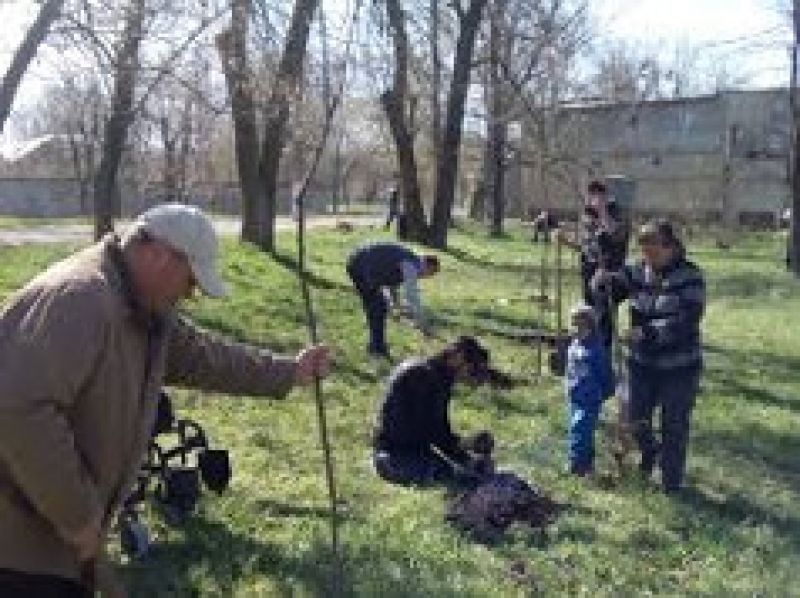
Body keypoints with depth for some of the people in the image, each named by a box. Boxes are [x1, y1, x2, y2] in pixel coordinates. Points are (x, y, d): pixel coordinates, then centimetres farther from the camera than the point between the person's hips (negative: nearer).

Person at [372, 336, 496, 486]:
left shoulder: (441, 379, 11)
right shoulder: (422, 375, -18)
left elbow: (442, 430, 14)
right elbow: (433, 431, -21)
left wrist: (464, 443, -2)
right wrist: (466, 460, -16)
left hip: (418, 450, 10)